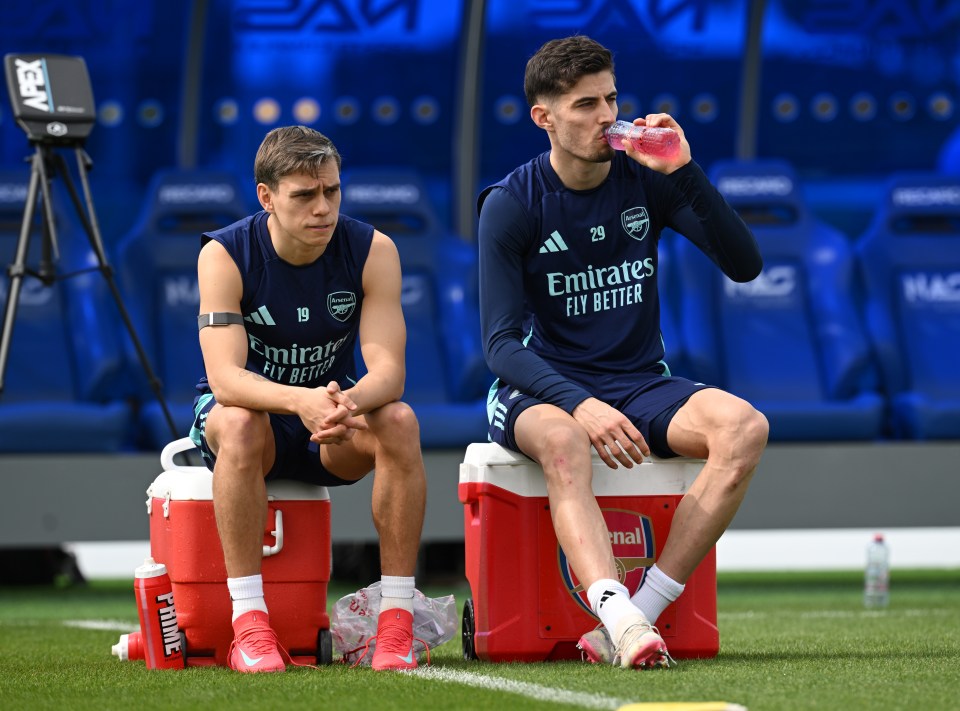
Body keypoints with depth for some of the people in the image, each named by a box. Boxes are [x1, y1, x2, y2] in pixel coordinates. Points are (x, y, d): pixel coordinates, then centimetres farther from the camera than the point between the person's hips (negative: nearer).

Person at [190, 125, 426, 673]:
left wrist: (349, 401, -46)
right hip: (247, 406, -2)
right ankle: (249, 624, -34)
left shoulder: (372, 251, -13)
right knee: (241, 424, -37)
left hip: (333, 427, 2)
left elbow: (388, 368, -22)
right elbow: (224, 376, -29)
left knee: (399, 422, -30)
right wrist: (301, 400, -48)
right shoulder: (225, 256, -18)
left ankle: (397, 618, -26)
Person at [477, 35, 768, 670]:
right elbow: (501, 342, -11)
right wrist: (579, 404, -29)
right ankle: (621, 620, -55)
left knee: (745, 427, -28)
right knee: (563, 442, -40)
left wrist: (685, 171, -16)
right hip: (543, 386, -3)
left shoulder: (647, 180, 3)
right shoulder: (511, 205, -6)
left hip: (640, 384, 3)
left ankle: (637, 616, -33)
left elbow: (744, 265, -5)